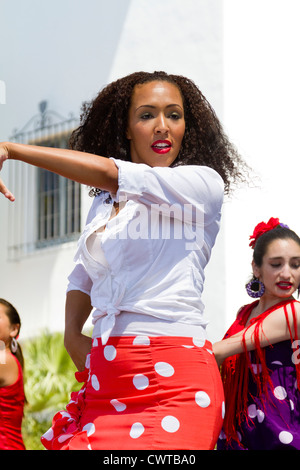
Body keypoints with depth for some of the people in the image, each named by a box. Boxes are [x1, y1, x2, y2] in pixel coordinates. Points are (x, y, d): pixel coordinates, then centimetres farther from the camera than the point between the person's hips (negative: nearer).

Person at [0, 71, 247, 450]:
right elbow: (83, 276, 31)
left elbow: (106, 173, -13)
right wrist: (71, 334, 11)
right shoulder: (104, 203, 19)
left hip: (174, 380, -6)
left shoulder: (204, 183, -3)